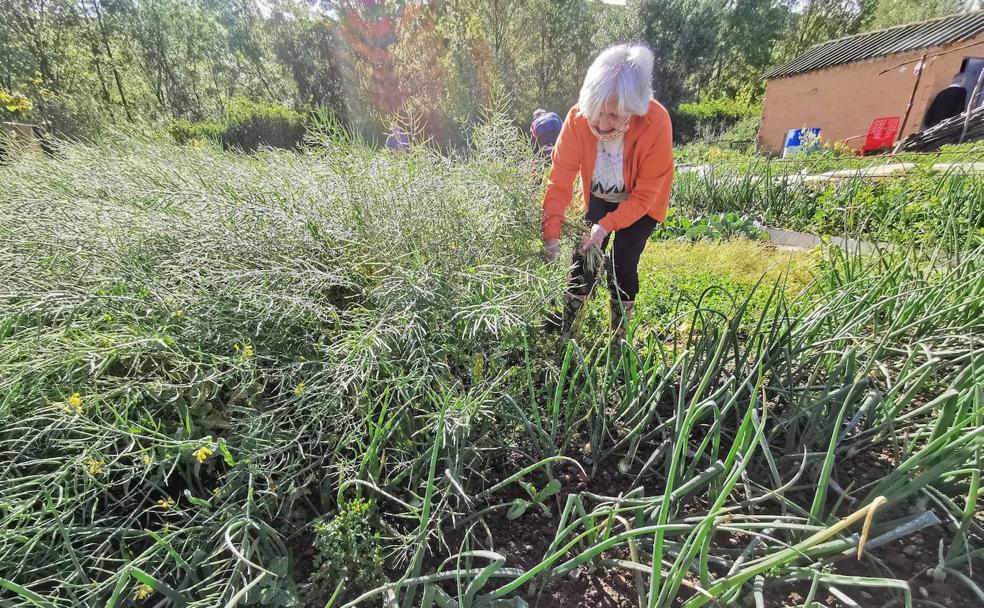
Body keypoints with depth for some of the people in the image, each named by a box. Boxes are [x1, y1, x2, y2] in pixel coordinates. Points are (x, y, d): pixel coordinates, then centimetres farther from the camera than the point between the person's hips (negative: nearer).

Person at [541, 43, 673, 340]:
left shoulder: (656, 122, -32)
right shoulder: (578, 117, -27)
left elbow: (644, 195, -25)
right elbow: (560, 178, -28)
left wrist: (606, 226, -36)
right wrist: (551, 233, -38)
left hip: (640, 204, -2)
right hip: (600, 197, 2)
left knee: (621, 265, -10)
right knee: (584, 258, -2)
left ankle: (619, 337, 13)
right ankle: (564, 328, 18)